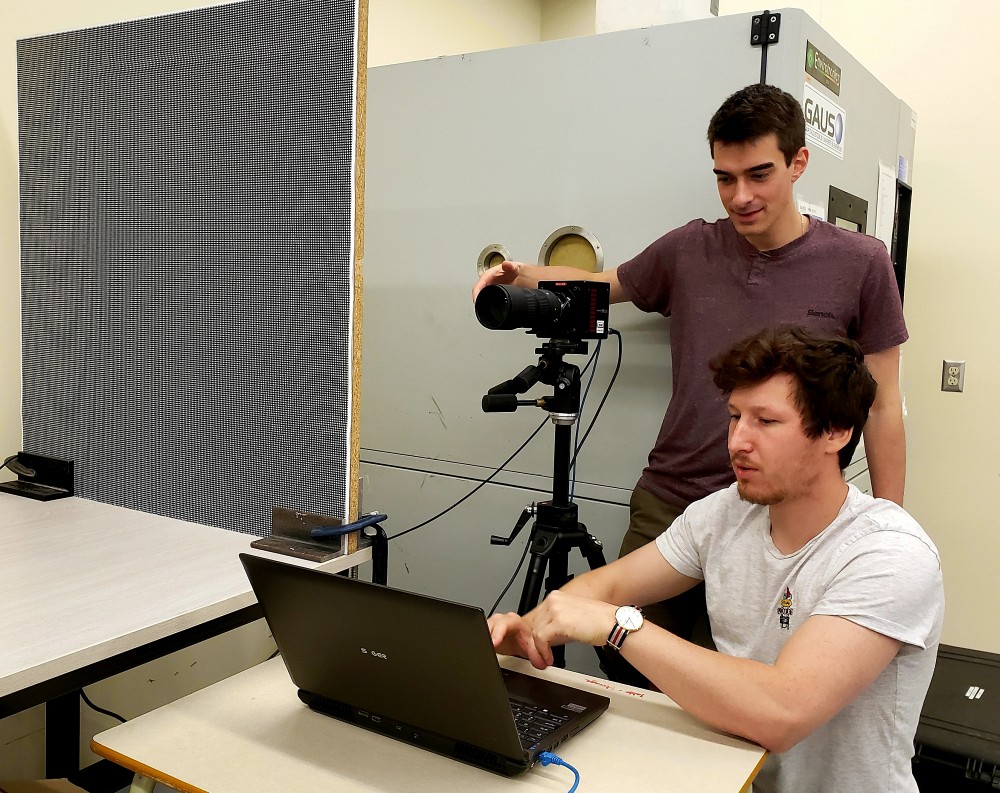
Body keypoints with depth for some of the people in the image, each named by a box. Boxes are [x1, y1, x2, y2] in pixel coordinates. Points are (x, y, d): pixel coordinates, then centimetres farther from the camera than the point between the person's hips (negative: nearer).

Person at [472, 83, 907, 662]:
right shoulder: (688, 251, 2)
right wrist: (527, 276, -1)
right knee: (625, 667, 8)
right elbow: (604, 285, 19)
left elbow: (883, 406, 1)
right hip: (668, 506, 2)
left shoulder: (861, 264, -4)